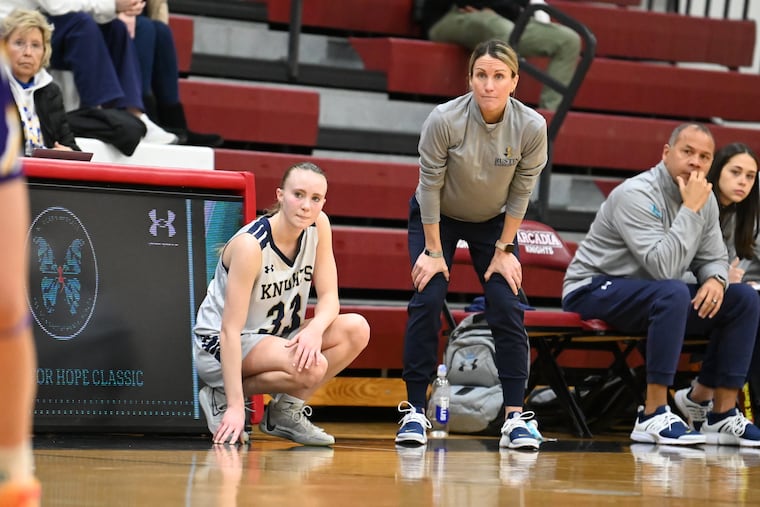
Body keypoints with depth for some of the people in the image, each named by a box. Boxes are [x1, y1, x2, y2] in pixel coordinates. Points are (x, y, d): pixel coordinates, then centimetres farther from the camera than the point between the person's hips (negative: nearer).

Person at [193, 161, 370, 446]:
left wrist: (315, 328, -29)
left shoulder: (318, 226, -6)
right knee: (312, 367, -32)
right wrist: (235, 405, -32)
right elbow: (230, 329, -27)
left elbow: (329, 297, -3)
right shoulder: (251, 244, -26)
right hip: (218, 344, -8)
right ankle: (222, 398, -9)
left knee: (356, 330, -13)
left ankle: (286, 412, -1)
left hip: (274, 337, 8)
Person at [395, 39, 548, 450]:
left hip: (494, 222, 2)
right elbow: (430, 186, -19)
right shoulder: (444, 120, -29)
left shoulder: (531, 127, -24)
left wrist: (504, 250, -8)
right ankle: (415, 411, -8)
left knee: (507, 306, -11)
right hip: (437, 217, -2)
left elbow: (521, 192, -12)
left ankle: (515, 417, -8)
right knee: (427, 300, -15)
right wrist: (433, 251, -15)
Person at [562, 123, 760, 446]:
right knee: (674, 293, -37)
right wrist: (690, 210, -28)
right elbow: (663, 267, -31)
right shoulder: (636, 195, -21)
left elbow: (713, 258, 9)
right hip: (595, 293, -8)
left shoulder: (704, 198, 4)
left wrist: (715, 280, -15)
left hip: (657, 298, 8)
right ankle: (653, 416, -35)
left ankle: (723, 415, -6)